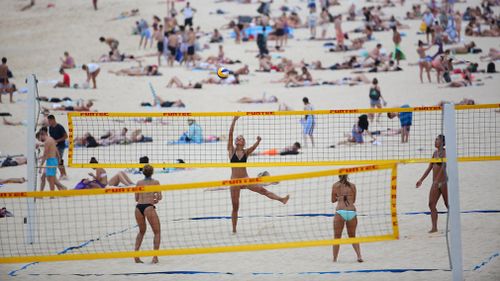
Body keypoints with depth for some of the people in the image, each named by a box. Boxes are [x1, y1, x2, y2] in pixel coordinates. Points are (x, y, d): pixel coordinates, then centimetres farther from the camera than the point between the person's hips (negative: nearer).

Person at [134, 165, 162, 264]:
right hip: (148, 207, -4)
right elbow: (159, 197, 1)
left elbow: (136, 198, 17)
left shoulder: (139, 183, 15)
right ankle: (155, 256, -7)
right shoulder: (155, 182, 6)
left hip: (139, 207, 4)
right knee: (157, 232, 6)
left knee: (142, 231, 24)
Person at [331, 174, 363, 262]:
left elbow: (333, 200, 16)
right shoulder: (352, 186, 11)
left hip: (340, 211, -2)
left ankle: (334, 259, 3)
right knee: (352, 236, 16)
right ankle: (359, 256, 1)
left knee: (337, 237, 7)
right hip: (352, 212, 2)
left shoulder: (335, 185, 6)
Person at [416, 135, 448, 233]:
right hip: (435, 183, 8)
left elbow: (443, 167, -21)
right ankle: (434, 227, -3)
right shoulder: (435, 153, 12)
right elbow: (430, 168, 18)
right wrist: (421, 180, 16)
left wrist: (437, 180, -29)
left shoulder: (444, 152, -11)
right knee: (431, 204, -2)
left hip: (443, 182, -8)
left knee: (448, 205, 2)